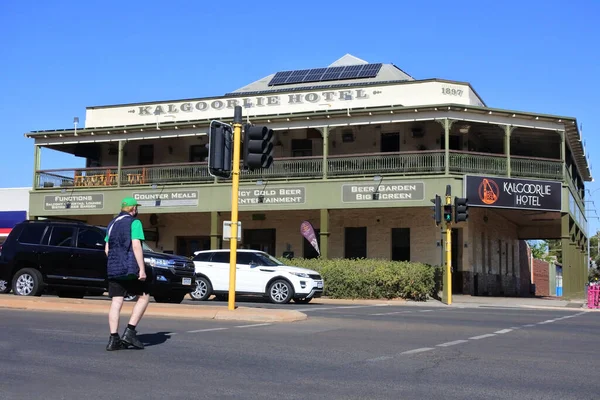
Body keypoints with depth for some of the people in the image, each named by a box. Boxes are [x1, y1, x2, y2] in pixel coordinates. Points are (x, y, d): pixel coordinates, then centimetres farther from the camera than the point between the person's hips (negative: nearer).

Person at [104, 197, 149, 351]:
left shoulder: (112, 224, 17)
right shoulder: (134, 222, -6)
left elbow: (107, 249, 17)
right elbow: (136, 246, -16)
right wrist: (142, 269, -17)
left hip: (113, 269, 7)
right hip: (130, 269, -7)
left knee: (116, 303, 4)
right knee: (144, 297, 6)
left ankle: (114, 339, 1)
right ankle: (129, 331, -2)